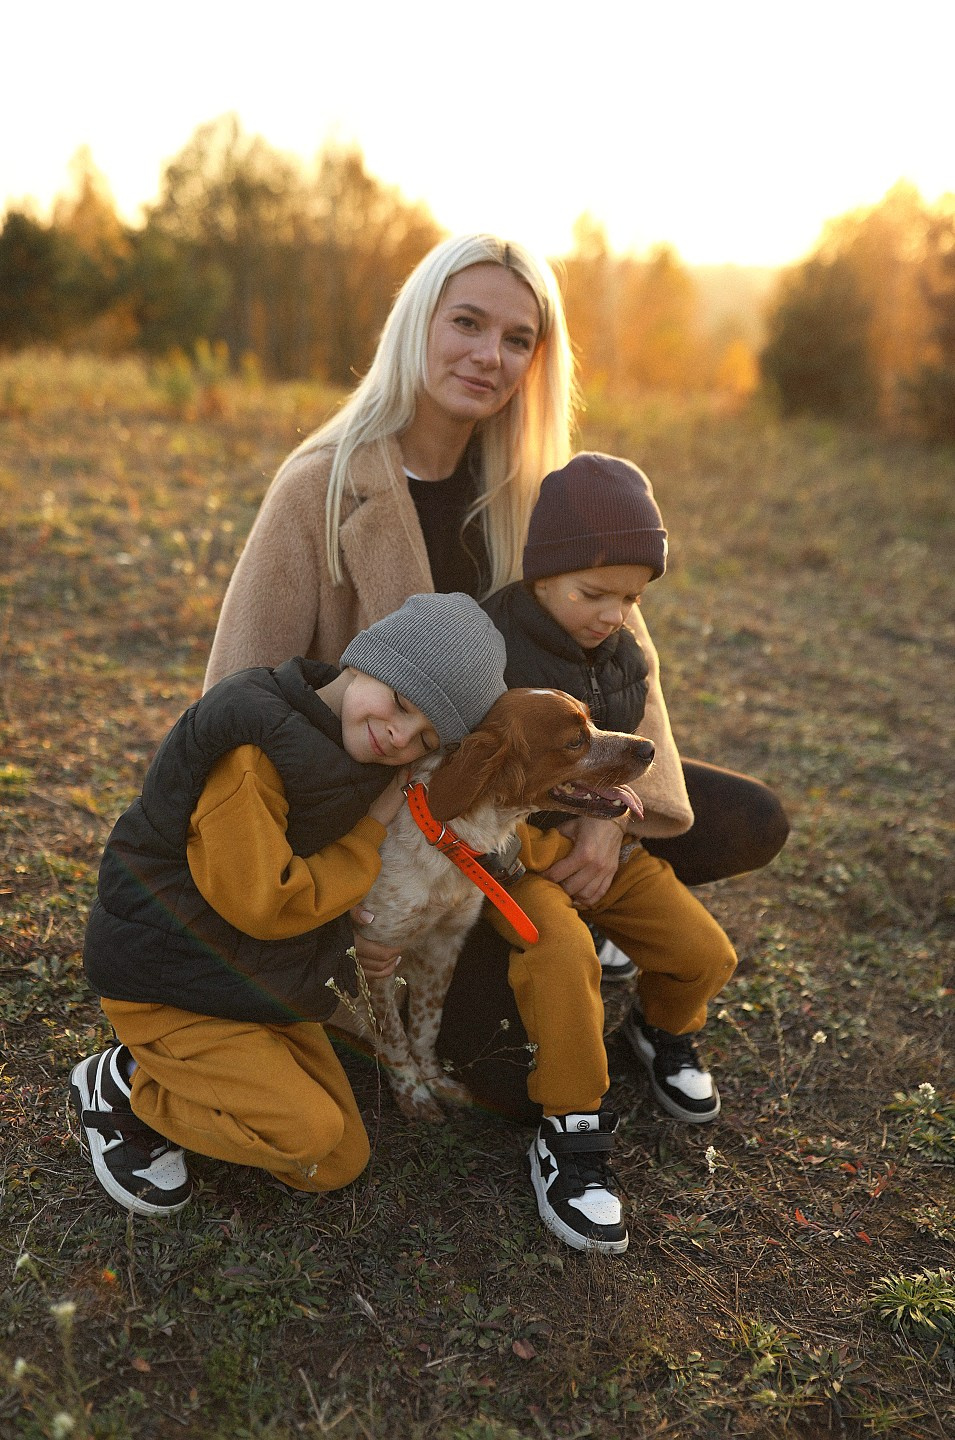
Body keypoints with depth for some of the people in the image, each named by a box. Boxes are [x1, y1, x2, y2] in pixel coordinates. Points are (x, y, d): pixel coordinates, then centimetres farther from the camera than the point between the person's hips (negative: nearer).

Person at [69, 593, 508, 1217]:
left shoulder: (358, 760, 0)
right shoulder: (252, 740, -28)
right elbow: (264, 905, -26)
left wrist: (358, 933, -1)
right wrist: (373, 831, -17)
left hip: (264, 975, 8)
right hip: (168, 983, -8)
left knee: (342, 1163, 8)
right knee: (308, 1133, -17)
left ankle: (180, 1072, 19)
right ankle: (121, 1084, 2)